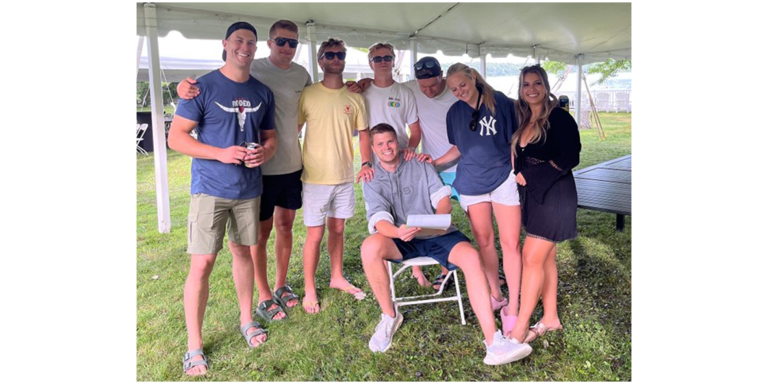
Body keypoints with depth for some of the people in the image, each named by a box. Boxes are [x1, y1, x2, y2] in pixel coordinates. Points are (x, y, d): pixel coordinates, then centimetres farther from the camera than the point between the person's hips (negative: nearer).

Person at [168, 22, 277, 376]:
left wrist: (265, 153, -9)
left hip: (249, 189, 4)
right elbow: (175, 137, -8)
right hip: (210, 189, -4)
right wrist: (221, 154, -20)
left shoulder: (263, 93, 8)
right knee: (202, 263, -4)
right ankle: (194, 346, 10)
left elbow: (270, 137, 15)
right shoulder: (203, 87, -6)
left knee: (242, 252, 16)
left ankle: (246, 319, 34)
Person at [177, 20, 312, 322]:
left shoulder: (301, 74, 6)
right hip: (262, 167, -5)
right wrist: (185, 87, -31)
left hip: (292, 164, 5)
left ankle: (281, 285, 34)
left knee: (285, 225, 15)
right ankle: (264, 297, 22)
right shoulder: (252, 70, -10)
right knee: (262, 231, 6)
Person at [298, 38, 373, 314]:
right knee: (315, 233, 2)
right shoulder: (308, 94, -5)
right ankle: (309, 290, 17)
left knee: (337, 229, 16)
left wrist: (366, 163, -6)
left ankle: (337, 277, 34)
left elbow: (363, 133, 10)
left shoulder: (355, 98, 5)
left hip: (345, 176, 4)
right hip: (316, 177, -3)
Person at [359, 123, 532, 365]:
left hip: (436, 234, 1)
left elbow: (443, 197, 4)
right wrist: (397, 232, -33)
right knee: (369, 247, -33)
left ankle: (494, 344, -32)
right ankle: (389, 316, -11)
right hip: (402, 239, -1)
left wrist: (439, 216, -21)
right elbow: (378, 218, -10)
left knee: (470, 256, -29)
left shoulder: (420, 166, 11)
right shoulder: (372, 179, 6)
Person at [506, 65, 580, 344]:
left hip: (554, 196, -7)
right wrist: (520, 176, -5)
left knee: (532, 258, -8)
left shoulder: (559, 118, -10)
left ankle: (520, 329, 1)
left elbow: (568, 159, -16)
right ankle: (550, 318, 25)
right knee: (545, 258, 13)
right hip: (532, 196, 8)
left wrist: (531, 176, -15)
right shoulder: (523, 121, 11)